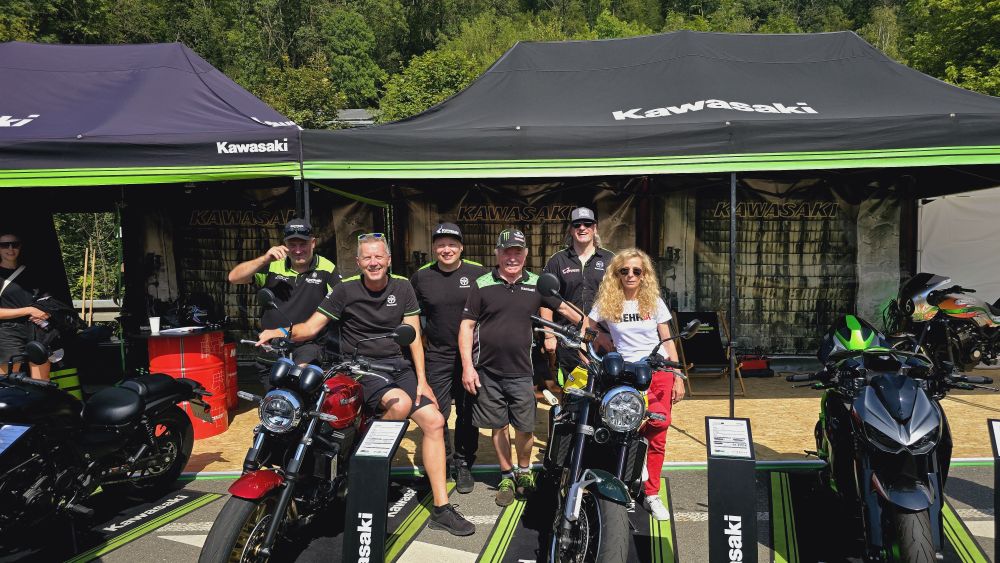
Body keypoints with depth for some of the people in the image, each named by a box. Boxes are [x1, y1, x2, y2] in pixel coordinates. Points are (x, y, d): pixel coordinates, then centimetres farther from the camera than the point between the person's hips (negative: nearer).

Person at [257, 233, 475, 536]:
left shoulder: (402, 287, 5)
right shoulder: (346, 289, -3)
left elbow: (414, 335, 4)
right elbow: (311, 327, -4)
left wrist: (421, 379, -3)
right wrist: (283, 332, -26)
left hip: (398, 365, 4)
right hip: (360, 369, -4)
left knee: (434, 421, -10)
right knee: (400, 403, -34)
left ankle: (441, 508, -2)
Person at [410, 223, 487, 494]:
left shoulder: (478, 273, -1)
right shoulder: (421, 277, 3)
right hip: (437, 356, 1)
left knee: (468, 414, 8)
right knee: (436, 414, 1)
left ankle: (464, 465, 23)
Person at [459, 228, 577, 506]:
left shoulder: (537, 284, 4)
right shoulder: (482, 285, -1)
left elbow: (564, 307, 14)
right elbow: (467, 326, -1)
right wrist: (467, 367, -7)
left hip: (521, 371, 1)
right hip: (486, 371, 0)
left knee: (525, 428, 4)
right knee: (498, 425, 10)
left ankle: (524, 471, 31)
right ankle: (507, 476, 29)